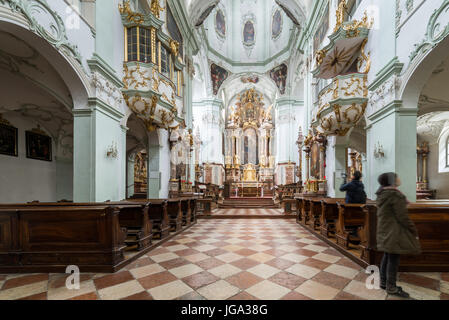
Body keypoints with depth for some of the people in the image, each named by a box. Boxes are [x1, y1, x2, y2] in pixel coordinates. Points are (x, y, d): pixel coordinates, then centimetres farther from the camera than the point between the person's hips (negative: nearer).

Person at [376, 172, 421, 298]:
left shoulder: (383, 194, 10)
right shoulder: (395, 195, -18)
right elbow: (403, 217, -17)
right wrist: (414, 232, -7)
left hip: (385, 231, 9)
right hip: (394, 232, -9)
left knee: (387, 257, 17)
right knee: (394, 259, 1)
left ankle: (383, 282, 27)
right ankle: (391, 288, 13)